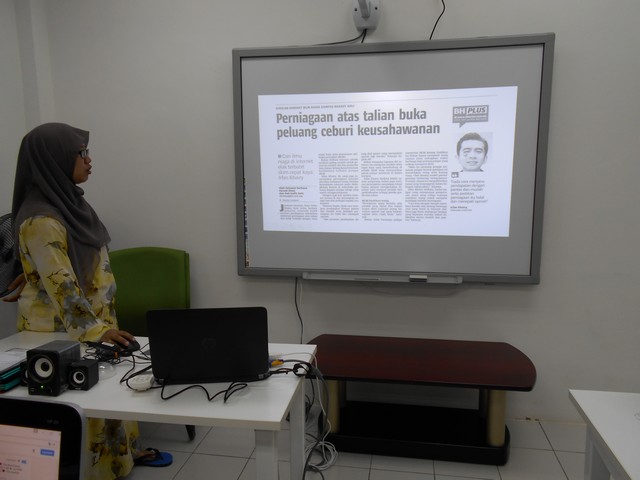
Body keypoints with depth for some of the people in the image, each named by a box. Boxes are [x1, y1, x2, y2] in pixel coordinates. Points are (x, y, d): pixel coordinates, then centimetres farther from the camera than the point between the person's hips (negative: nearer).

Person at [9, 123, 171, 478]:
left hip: (93, 317, 9)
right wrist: (95, 329, -24)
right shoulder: (41, 219, -25)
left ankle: (122, 451, 37)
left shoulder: (67, 199, 5)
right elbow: (61, 286, -26)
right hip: (62, 330, -9)